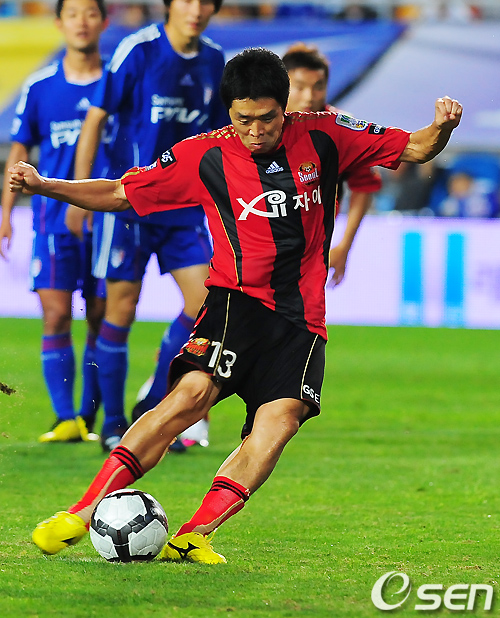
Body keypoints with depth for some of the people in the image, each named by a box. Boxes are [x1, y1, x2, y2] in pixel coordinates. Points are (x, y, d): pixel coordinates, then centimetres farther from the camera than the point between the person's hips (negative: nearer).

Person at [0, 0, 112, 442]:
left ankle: (89, 418, 11)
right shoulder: (40, 87, 5)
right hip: (55, 218, 0)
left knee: (102, 319, 2)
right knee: (56, 315, -10)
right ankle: (65, 419, -11)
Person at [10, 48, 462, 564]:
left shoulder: (321, 137, 5)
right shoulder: (207, 156, 2)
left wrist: (441, 128, -9)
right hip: (238, 297, -2)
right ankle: (82, 513, -24)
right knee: (194, 391, -27)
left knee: (283, 414, -24)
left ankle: (194, 536, -27)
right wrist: (44, 186, -3)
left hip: (302, 318, 2)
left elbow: (414, 149, 13)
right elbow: (119, 194, 9)